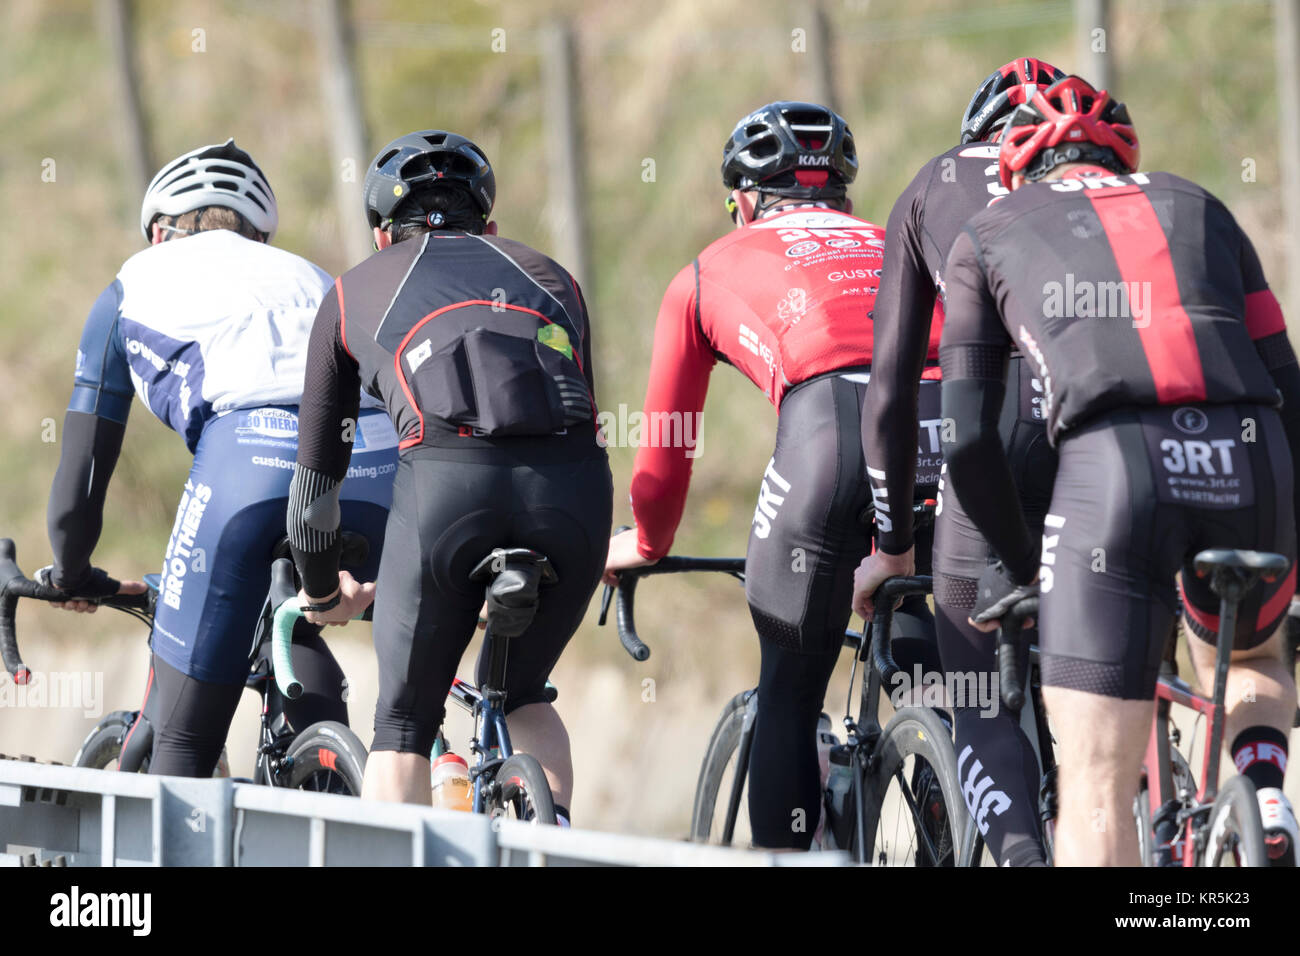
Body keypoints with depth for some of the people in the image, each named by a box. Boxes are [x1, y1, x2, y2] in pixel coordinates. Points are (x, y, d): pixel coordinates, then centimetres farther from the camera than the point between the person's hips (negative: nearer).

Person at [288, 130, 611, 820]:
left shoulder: (356, 291, 30)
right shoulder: (548, 276, 34)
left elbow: (316, 472, 34)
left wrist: (322, 589, 50)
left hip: (446, 479, -2)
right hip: (574, 485, 2)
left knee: (403, 722, 16)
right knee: (521, 692, 26)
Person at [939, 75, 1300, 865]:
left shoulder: (988, 237, 23)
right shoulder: (1195, 206, 29)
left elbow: (966, 438, 15)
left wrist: (1018, 561, 29)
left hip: (1110, 470, -3)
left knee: (1096, 795, 0)